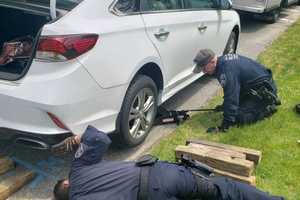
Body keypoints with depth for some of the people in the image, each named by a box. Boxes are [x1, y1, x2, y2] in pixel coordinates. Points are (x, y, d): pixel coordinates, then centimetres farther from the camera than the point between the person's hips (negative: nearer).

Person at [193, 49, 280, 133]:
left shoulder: (227, 70, -31)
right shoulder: (223, 60, 2)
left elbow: (231, 98, -31)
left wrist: (223, 127, -27)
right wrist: (225, 106, 27)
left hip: (265, 90, -10)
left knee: (239, 118, -15)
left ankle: (268, 108, 0)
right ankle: (270, 100, 21)